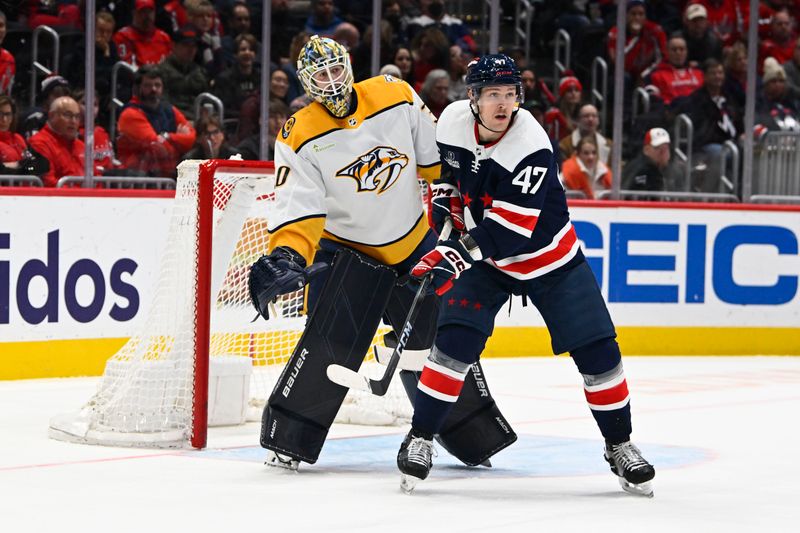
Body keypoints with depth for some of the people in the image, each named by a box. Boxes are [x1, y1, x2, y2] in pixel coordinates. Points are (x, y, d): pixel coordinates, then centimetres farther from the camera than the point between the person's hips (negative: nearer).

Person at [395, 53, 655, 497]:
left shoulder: (531, 146, -29)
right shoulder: (453, 120, -13)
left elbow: (510, 229, -34)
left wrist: (459, 253, -41)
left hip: (550, 257, -3)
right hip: (483, 256, 3)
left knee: (596, 349, -5)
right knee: (456, 339, -17)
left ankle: (618, 445, 14)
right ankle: (420, 437, -5)